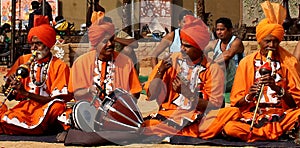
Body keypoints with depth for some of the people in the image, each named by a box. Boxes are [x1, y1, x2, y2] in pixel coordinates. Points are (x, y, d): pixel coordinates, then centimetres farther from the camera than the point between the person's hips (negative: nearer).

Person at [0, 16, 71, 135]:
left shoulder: (59, 66, 0)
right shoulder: (23, 60, 15)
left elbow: (56, 100, -9)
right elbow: (10, 96, 17)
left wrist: (25, 93, -18)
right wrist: (10, 84, -8)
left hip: (45, 108, -2)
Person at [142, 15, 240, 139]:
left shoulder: (212, 69, 2)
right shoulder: (173, 60, 9)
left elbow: (214, 106, -3)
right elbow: (152, 95, 9)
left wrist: (187, 93, -13)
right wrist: (160, 72, -7)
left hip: (198, 117, 0)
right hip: (169, 113, 0)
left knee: (233, 113, -30)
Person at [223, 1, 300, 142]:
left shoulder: (289, 62, 8)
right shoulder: (247, 62, 8)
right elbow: (235, 102, 7)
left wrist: (277, 88, -15)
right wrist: (249, 96, -15)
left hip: (282, 115, -2)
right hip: (252, 116, 2)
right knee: (229, 127, -32)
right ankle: (287, 134, -22)